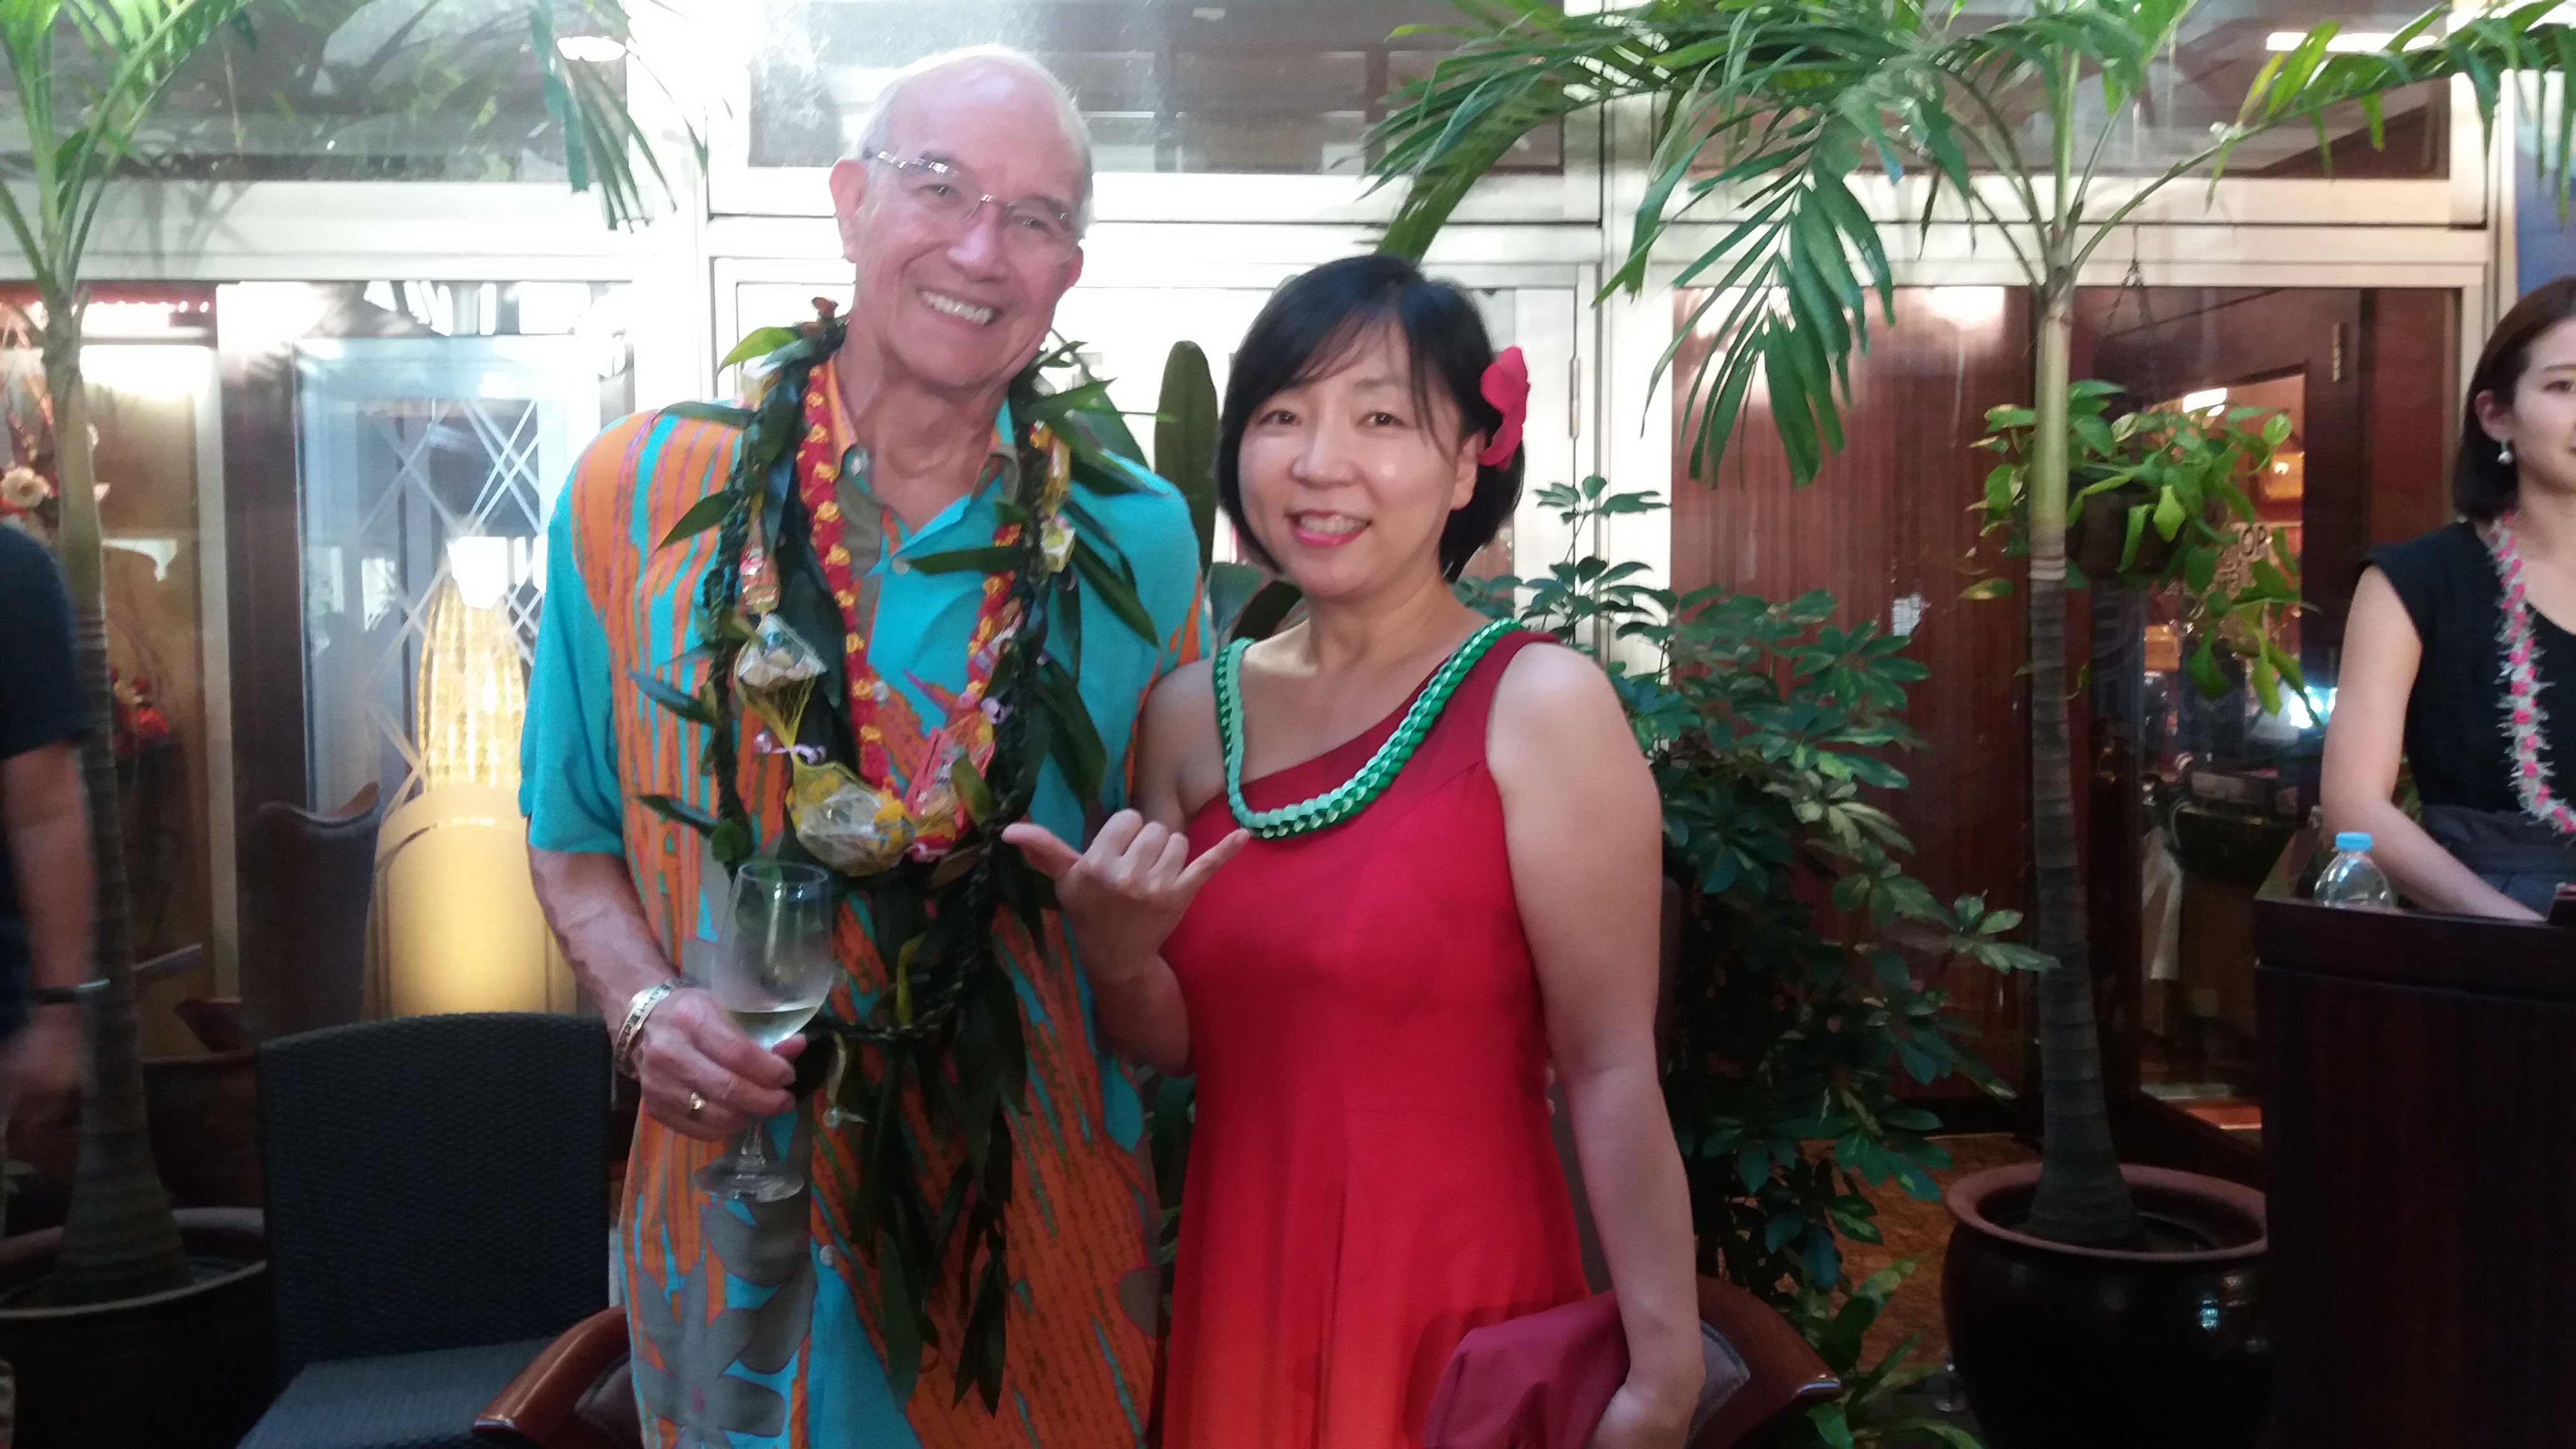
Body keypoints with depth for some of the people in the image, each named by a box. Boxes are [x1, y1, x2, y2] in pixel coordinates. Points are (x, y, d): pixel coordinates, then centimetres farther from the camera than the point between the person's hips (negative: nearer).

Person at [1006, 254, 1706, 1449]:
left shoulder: (1539, 704, -14)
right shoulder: (1188, 711, 2)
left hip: (1459, 1305, -5)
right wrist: (1116, 958, -14)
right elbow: (1175, 1051, 6)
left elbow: (1610, 1070, -15)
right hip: (1235, 1284, 5)